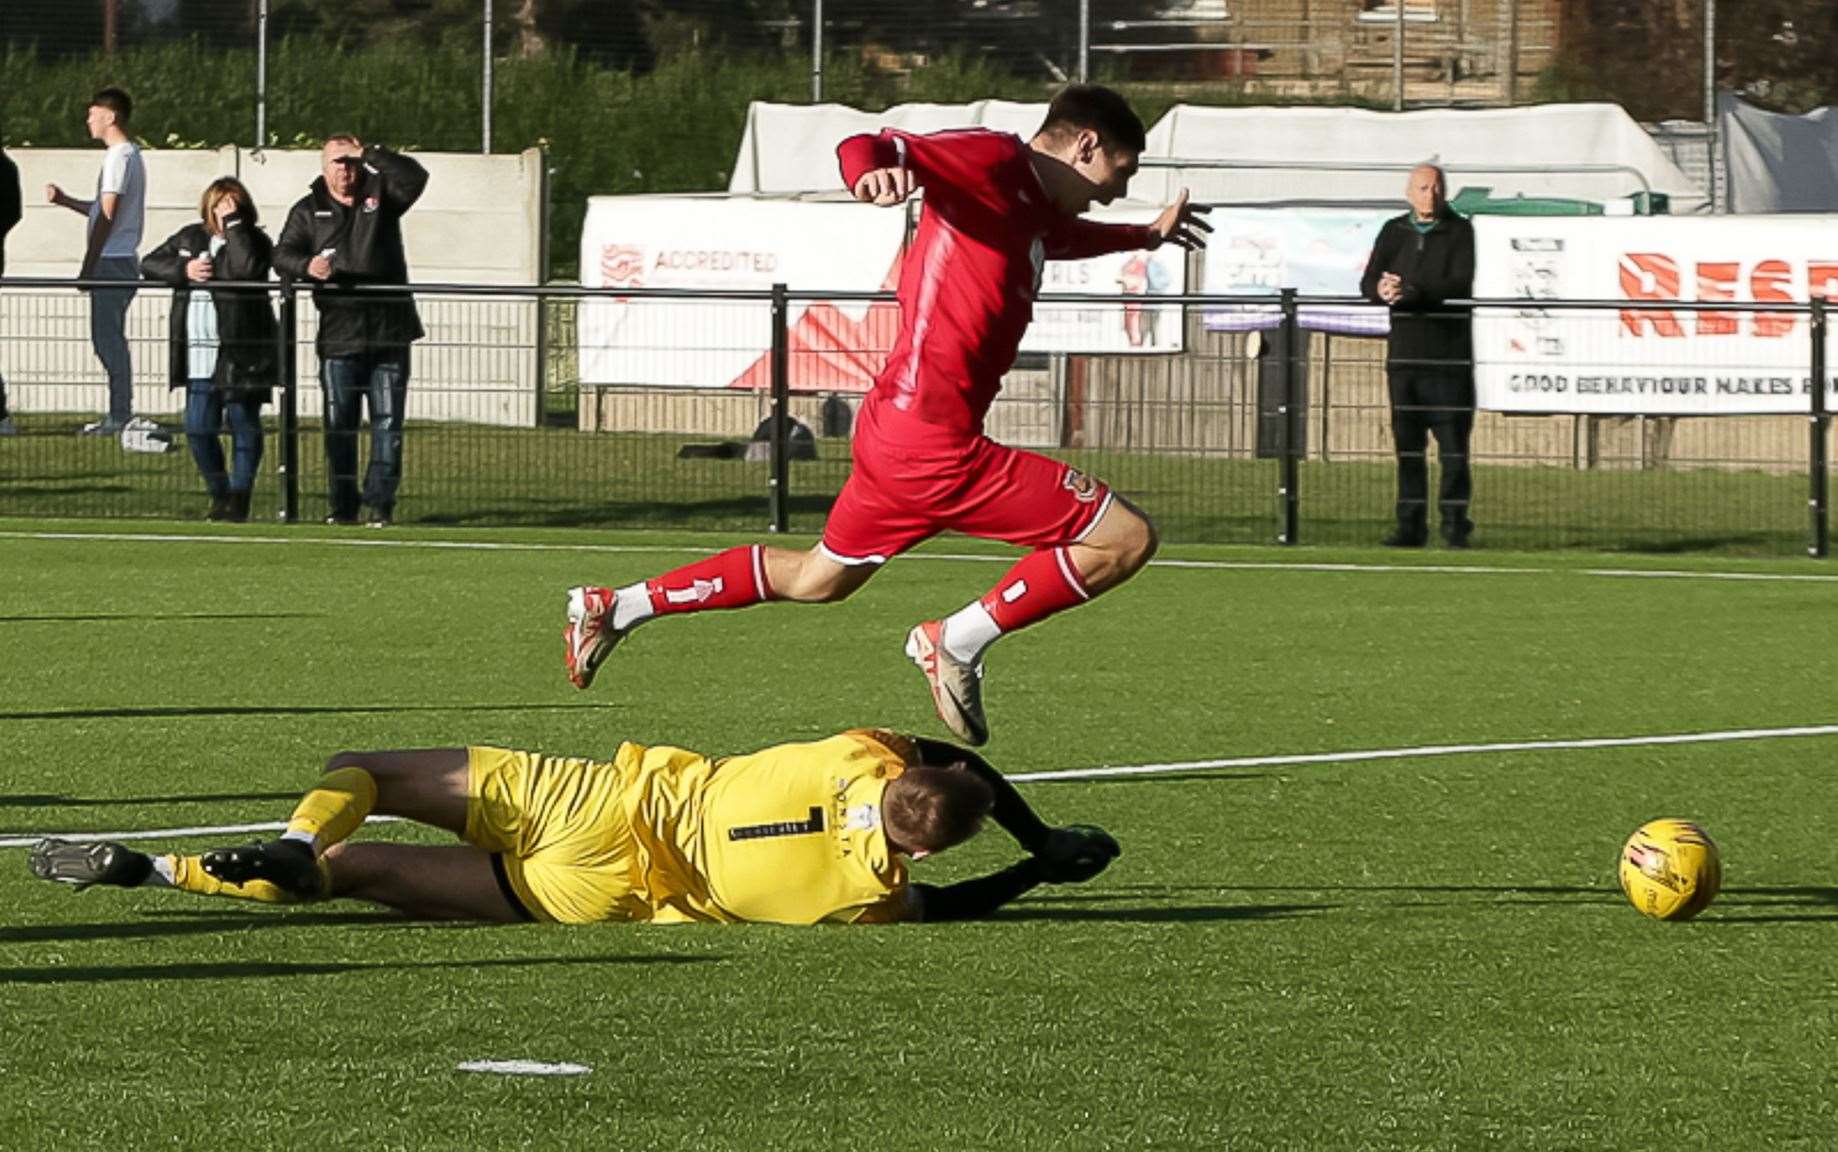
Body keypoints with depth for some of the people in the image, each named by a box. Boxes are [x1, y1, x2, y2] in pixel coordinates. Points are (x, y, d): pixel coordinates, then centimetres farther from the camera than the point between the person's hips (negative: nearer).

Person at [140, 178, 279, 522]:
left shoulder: (253, 240, -3)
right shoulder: (190, 238, 13)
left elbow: (247, 268, -24)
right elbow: (150, 264, 11)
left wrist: (233, 223, -18)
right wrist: (184, 270, -7)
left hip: (241, 355, -5)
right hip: (200, 357, 5)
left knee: (243, 424, 1)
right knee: (198, 429, 5)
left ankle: (239, 498, 7)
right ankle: (219, 495, 19)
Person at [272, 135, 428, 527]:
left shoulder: (380, 194, 9)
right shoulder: (308, 211, 9)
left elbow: (414, 177, -8)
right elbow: (283, 255, 0)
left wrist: (370, 154, -13)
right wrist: (307, 266, -21)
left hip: (388, 332, 0)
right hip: (338, 336, 0)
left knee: (388, 423, -1)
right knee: (338, 425, 1)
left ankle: (381, 503, 2)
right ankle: (344, 506, 7)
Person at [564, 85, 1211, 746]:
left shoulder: (1034, 212, 18)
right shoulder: (996, 160, -10)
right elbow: (866, 147, -24)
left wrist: (1146, 237, 57)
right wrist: (871, 169, -47)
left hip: (895, 427, 11)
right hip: (934, 440, -11)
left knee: (816, 579, 29)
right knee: (1126, 539, -11)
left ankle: (616, 609, 33)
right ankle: (960, 641, -7)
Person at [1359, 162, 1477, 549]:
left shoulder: (1460, 232, 1)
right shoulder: (1394, 232, 13)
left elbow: (1460, 284, -13)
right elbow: (1369, 283, 6)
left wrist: (1410, 293, -25)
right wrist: (1381, 291, -19)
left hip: (1449, 350, -4)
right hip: (1405, 347, 4)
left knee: (1453, 439, -4)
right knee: (1408, 441, 4)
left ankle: (1455, 521, 0)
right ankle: (1411, 524, 7)